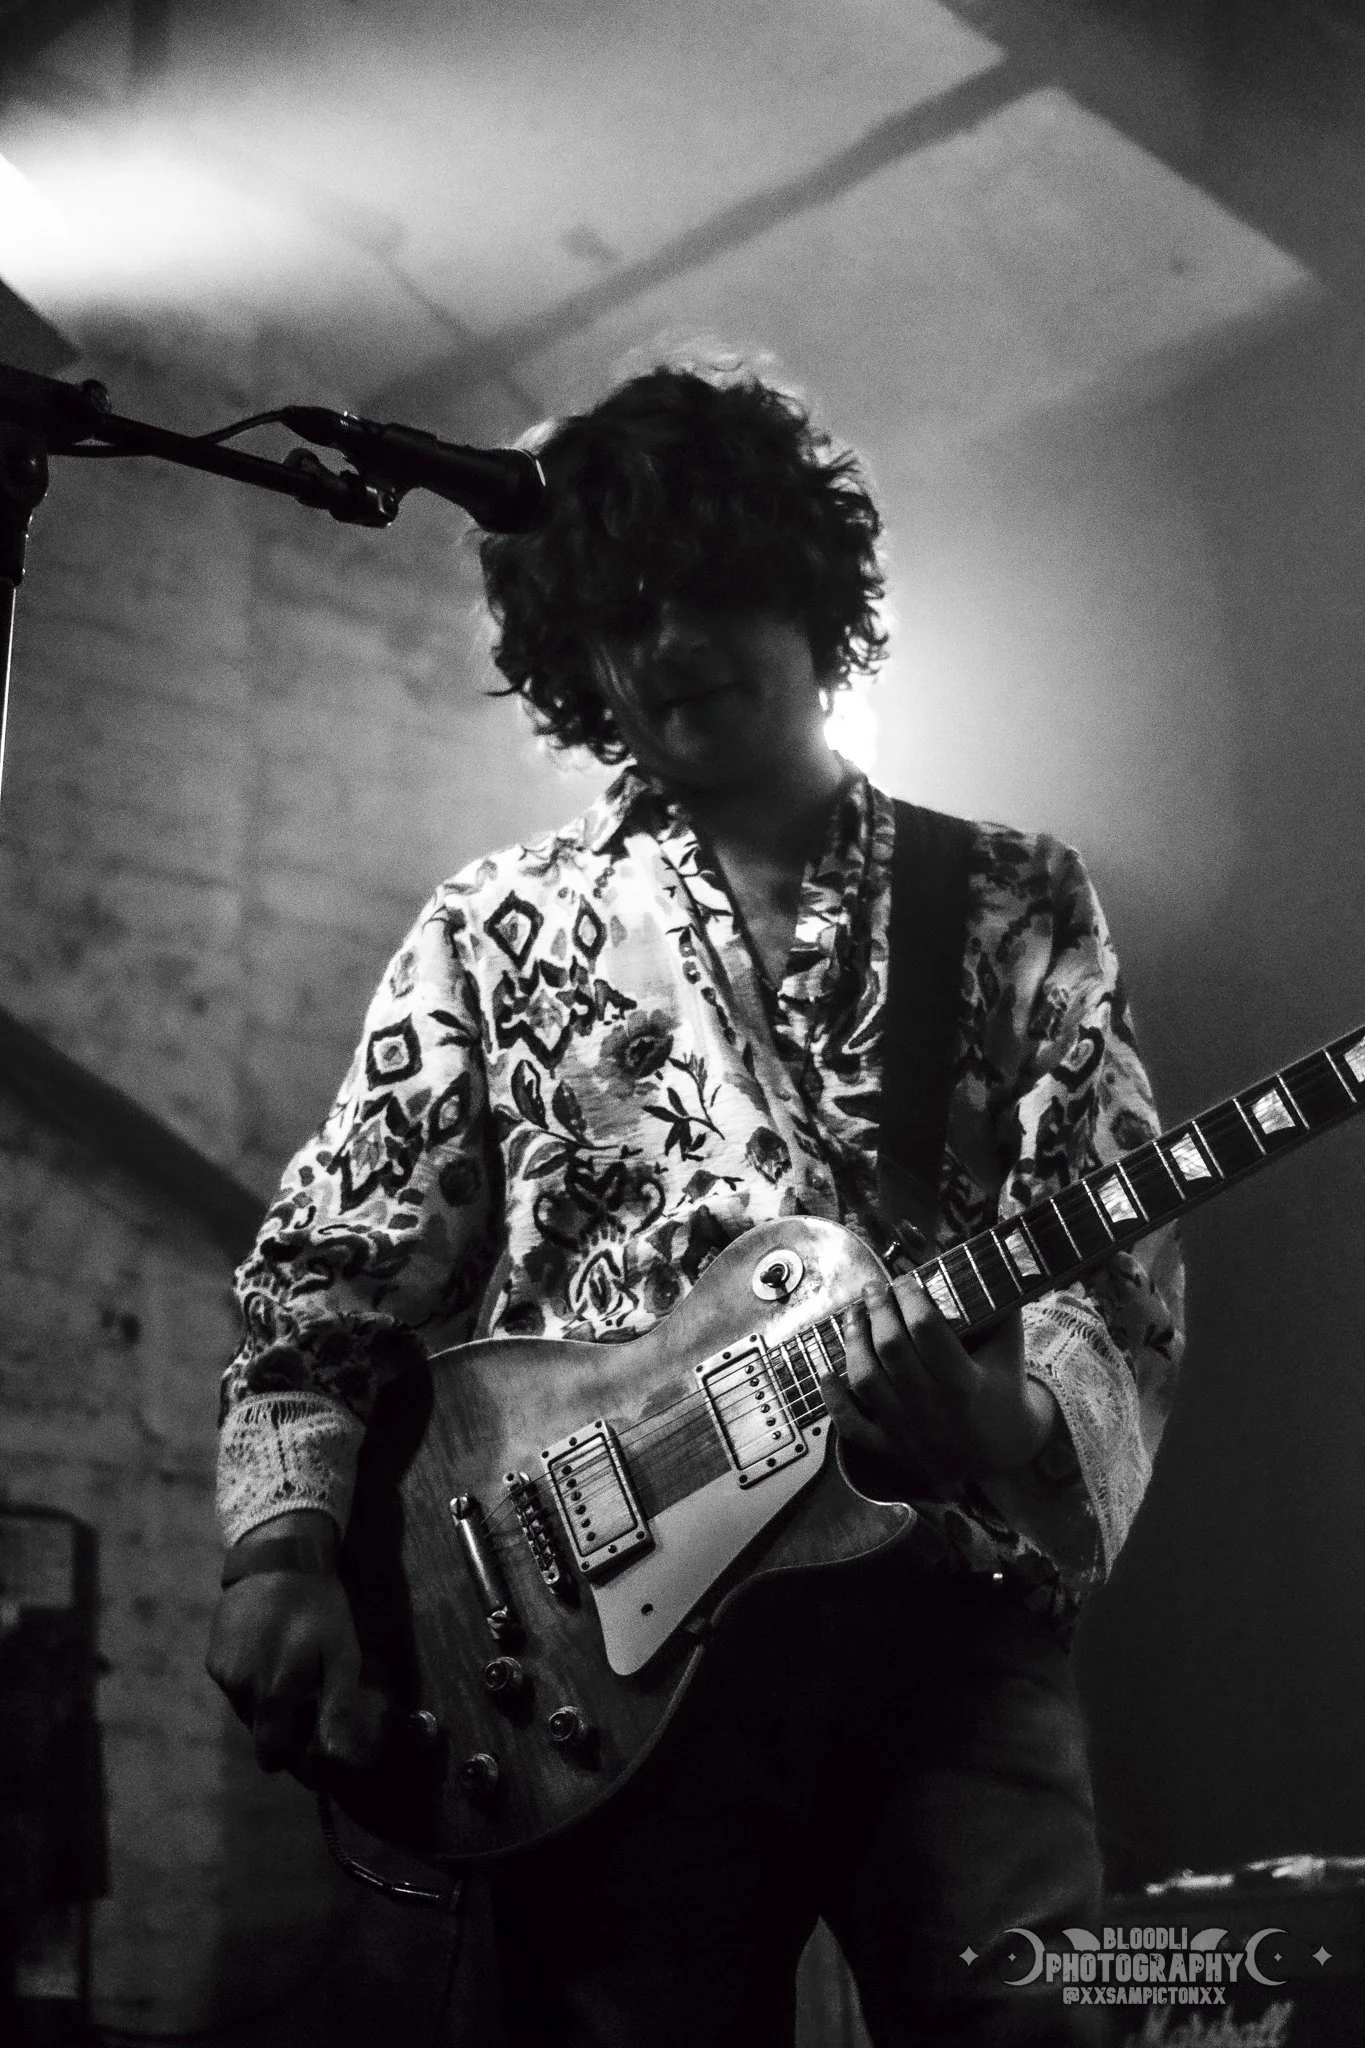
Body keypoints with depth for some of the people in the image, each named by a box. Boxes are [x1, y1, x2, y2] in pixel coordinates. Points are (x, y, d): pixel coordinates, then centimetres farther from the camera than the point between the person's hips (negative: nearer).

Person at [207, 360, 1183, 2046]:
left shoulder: (1012, 908, 13)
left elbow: (1124, 1284, 4)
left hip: (945, 1610, 0)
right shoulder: (500, 931, 14)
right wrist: (282, 1544, -7)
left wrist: (995, 1405, -18)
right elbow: (326, 1286, 10)